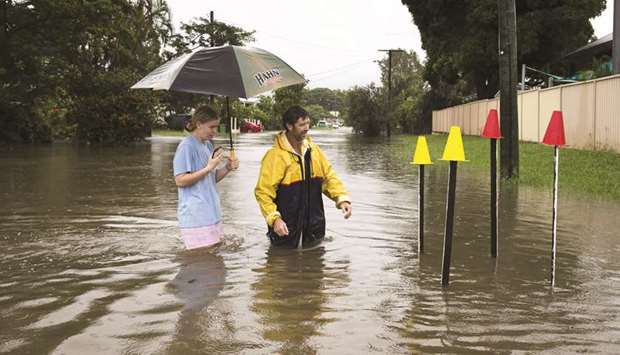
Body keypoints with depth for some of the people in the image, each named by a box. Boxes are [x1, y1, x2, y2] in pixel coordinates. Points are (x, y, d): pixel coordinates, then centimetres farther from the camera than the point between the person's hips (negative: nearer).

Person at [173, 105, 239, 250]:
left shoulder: (208, 145, 14)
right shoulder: (187, 146, -12)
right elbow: (180, 181, -16)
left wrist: (227, 169, 1)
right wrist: (208, 168, -20)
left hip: (213, 213, 9)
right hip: (196, 218, -9)